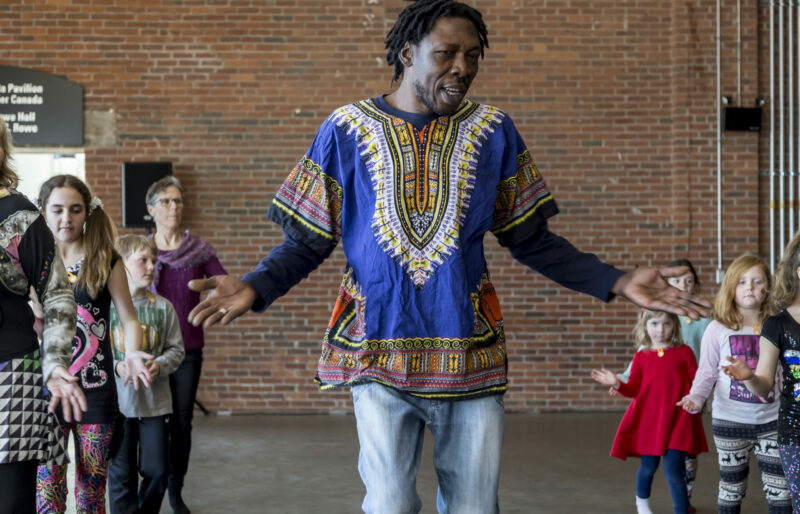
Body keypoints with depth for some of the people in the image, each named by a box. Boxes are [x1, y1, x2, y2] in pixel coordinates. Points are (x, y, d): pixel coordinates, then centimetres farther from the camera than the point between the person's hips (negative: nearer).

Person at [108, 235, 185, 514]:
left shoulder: (163, 307, 2)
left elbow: (176, 349, 6)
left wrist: (159, 365, -13)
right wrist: (116, 367, -18)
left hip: (155, 401, 2)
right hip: (117, 401, -2)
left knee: (156, 471, 5)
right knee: (121, 475, 3)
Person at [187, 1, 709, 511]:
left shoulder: (493, 130, 6)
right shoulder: (347, 129, 1)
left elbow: (531, 239, 9)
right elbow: (309, 241, 4)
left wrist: (616, 282, -4)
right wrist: (255, 287, -16)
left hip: (471, 352, 2)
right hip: (378, 351, -1)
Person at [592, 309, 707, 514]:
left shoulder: (684, 352, 2)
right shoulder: (641, 357, 6)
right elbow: (634, 390, 3)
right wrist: (617, 384, -15)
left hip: (677, 420, -2)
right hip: (648, 419, 2)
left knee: (673, 470, -9)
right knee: (648, 466, 15)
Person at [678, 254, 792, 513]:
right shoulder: (718, 329, -4)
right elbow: (707, 372, -1)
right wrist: (695, 397, -18)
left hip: (771, 421, 1)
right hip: (730, 421, -1)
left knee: (780, 492, 2)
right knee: (732, 489, 11)